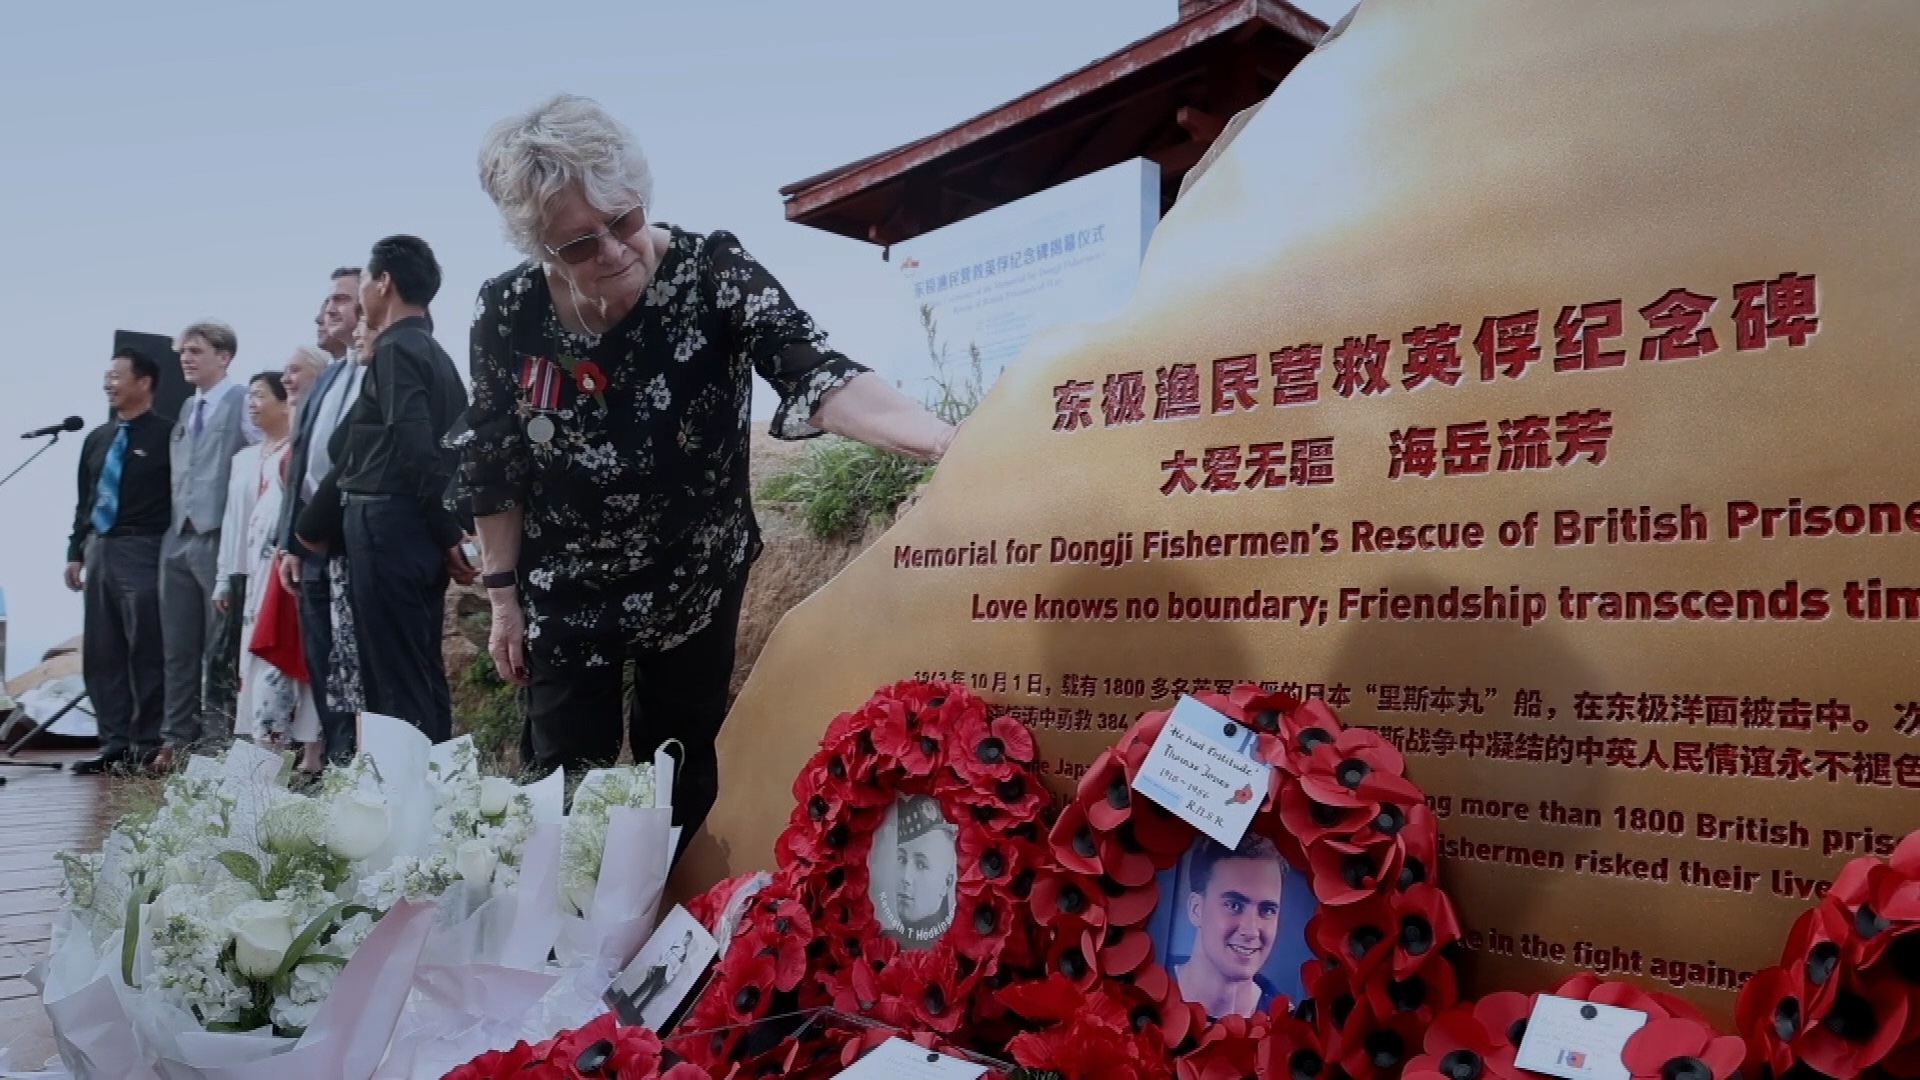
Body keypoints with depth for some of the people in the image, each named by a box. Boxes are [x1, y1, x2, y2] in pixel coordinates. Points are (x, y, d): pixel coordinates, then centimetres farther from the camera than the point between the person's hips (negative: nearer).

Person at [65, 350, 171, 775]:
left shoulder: (167, 435, -4)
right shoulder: (97, 438, 17)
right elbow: (85, 500, 21)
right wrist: (76, 550, 15)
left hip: (143, 551, -7)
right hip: (99, 550, 8)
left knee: (146, 652, -5)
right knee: (101, 653, 8)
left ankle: (148, 745, 2)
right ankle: (115, 743, 15)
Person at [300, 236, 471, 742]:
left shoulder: (395, 350, -10)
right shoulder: (434, 353, 18)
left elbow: (415, 449, -19)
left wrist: (450, 533, -14)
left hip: (386, 524, -9)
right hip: (420, 527, 9)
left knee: (393, 677, -5)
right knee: (423, 673, 11)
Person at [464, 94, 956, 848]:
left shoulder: (711, 272, -21)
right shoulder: (507, 315, -13)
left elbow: (812, 372, -37)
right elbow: (493, 469, -1)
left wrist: (947, 441, -55)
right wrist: (503, 599, 1)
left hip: (697, 584, -1)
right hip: (564, 596, 1)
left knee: (681, 779, 13)